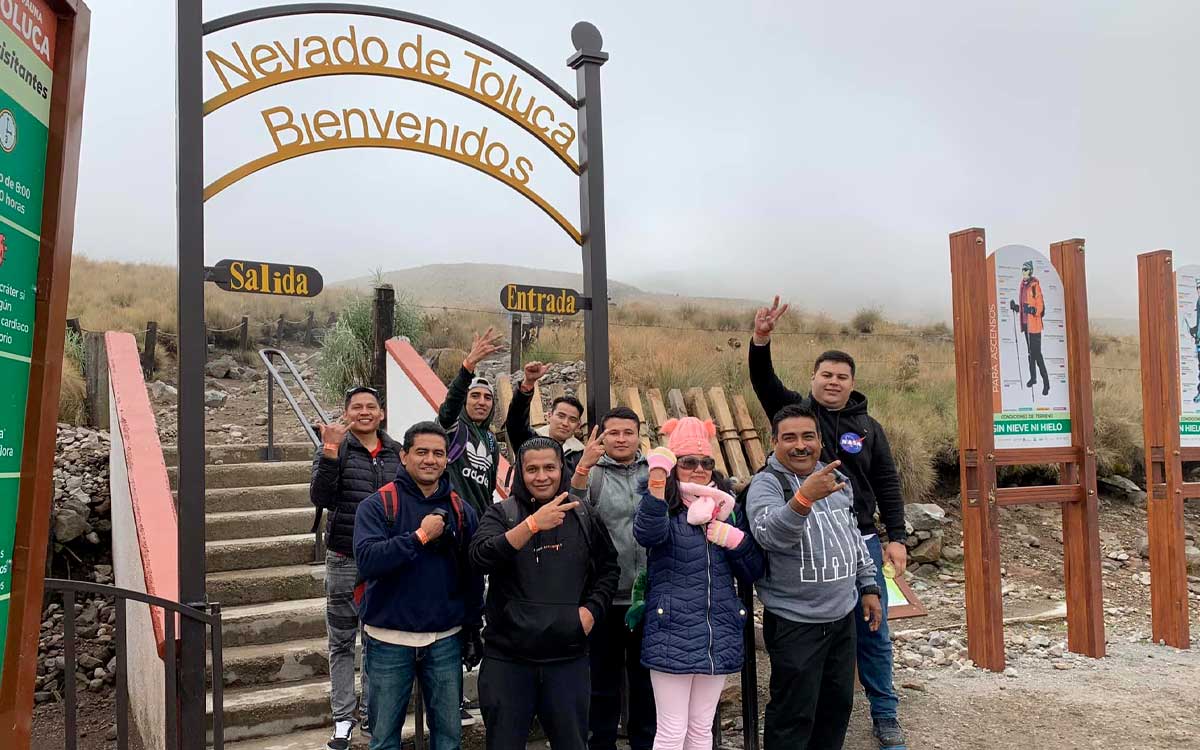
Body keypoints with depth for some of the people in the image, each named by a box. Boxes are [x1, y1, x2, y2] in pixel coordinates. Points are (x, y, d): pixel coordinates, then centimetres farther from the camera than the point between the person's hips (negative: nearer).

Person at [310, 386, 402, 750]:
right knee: (341, 643, 8)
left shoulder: (396, 453, 4)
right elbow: (320, 496, -17)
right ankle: (343, 717, 20)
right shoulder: (334, 447, -3)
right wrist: (330, 451, -26)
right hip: (345, 560, -2)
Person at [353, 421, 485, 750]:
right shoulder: (377, 506, -6)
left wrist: (472, 628, 8)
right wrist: (420, 535, -23)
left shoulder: (461, 511, 3)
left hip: (446, 641, 2)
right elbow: (367, 560, -21)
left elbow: (473, 575, 7)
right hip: (389, 641, -2)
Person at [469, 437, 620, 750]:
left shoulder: (584, 514, 4)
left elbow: (609, 568, 15)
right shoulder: (501, 513, -3)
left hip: (568, 656, 2)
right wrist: (533, 523, -32)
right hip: (508, 657, -1)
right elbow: (481, 557, -22)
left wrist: (592, 608, -1)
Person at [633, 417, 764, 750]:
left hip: (720, 635, 5)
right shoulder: (664, 507, -5)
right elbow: (647, 534, -31)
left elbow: (754, 572, 10)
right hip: (673, 634, -4)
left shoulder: (728, 508, 8)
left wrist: (737, 541, -10)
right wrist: (657, 481, -45)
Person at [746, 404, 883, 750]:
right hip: (795, 624, -7)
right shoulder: (766, 484, -13)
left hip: (843, 616, 7)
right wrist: (804, 497, -47)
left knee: (838, 703, 19)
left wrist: (868, 587, 18)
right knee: (794, 714, 2)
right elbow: (771, 535, -33)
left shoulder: (836, 478, 9)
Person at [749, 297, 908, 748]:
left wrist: (896, 538, 0)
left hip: (861, 542, 2)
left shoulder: (868, 427, 6)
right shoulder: (796, 411, 1)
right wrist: (761, 341, -33)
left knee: (873, 632, 9)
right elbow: (763, 382, -16)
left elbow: (887, 485, 7)